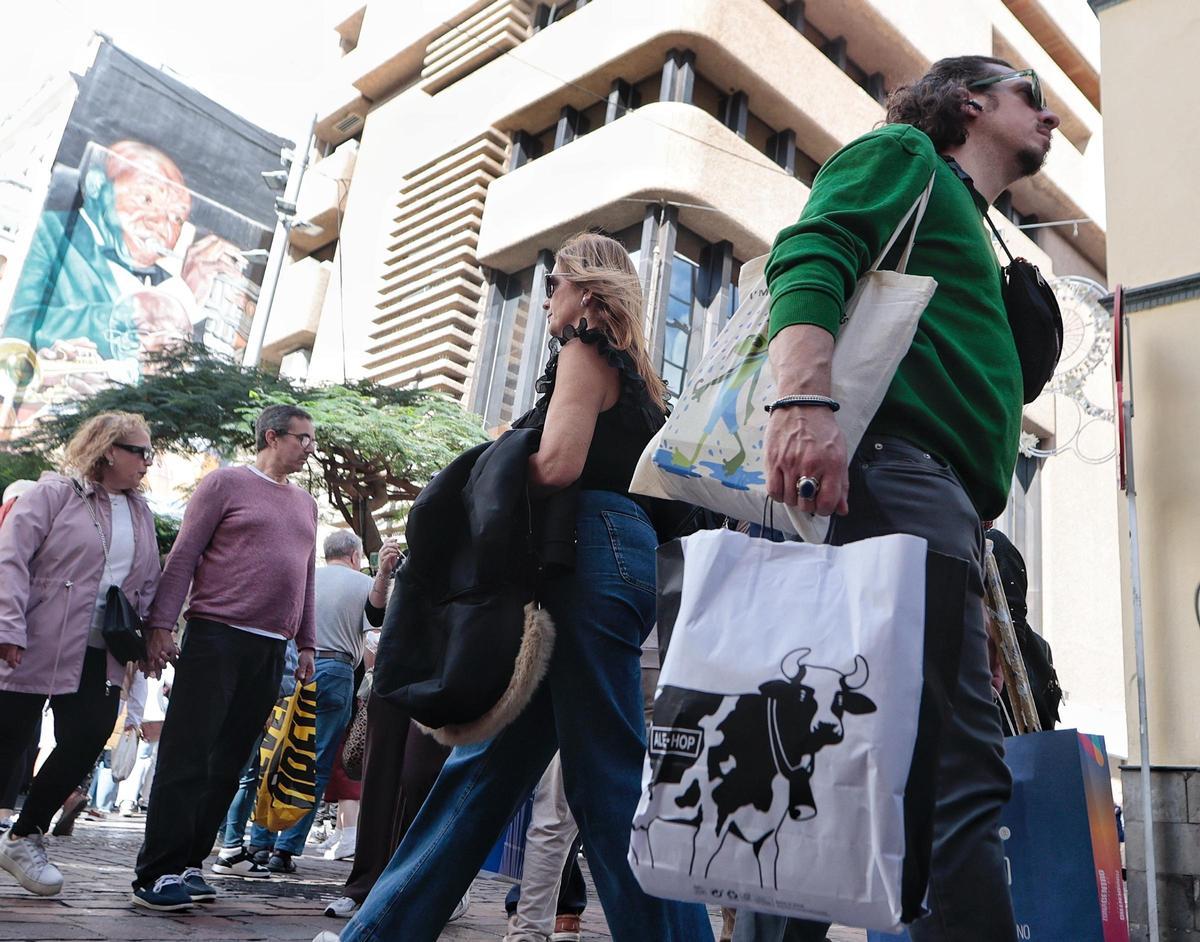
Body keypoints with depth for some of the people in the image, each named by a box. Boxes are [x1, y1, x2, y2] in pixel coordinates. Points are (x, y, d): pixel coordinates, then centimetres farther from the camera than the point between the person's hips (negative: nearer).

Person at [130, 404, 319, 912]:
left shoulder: (306, 504, 18)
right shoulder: (227, 483, 1)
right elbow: (183, 556, -3)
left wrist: (307, 644, 16)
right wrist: (160, 624, -10)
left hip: (272, 650, 6)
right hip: (216, 635, -5)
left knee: (227, 764, 7)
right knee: (186, 755, -4)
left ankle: (188, 865, 15)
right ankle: (156, 874, 1)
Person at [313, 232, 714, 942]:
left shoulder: (584, 348, -2)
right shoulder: (637, 372, 25)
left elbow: (558, 465, -17)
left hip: (591, 554, -10)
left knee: (609, 776, -7)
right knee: (494, 756, 11)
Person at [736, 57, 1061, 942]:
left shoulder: (975, 236, 39)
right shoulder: (901, 153, 15)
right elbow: (808, 259, -7)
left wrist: (980, 594, 25)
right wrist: (807, 399, -26)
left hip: (942, 501, 9)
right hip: (893, 456, -9)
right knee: (961, 769, -18)